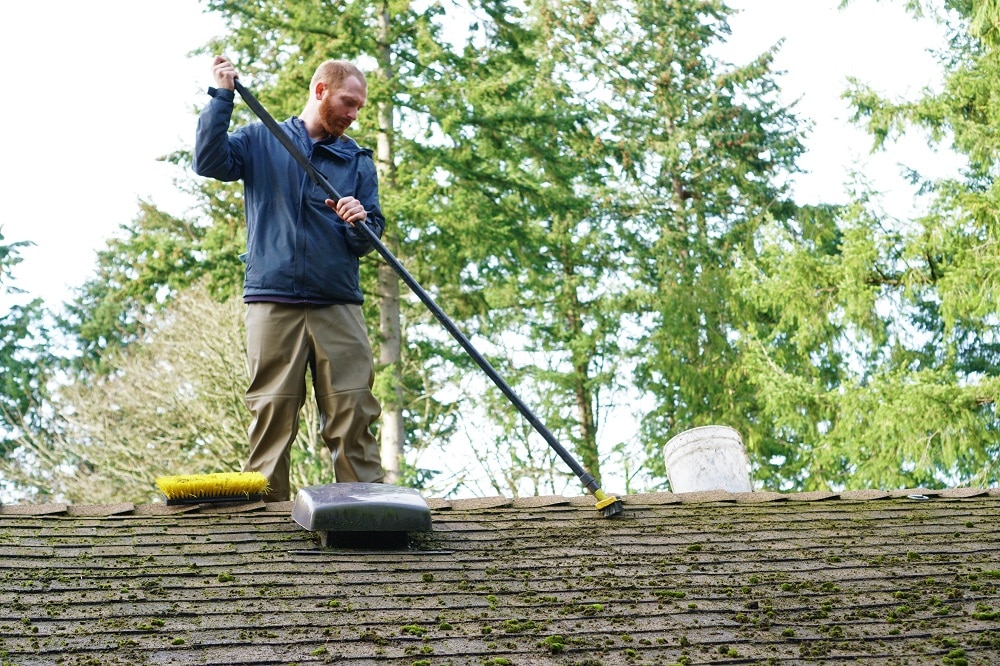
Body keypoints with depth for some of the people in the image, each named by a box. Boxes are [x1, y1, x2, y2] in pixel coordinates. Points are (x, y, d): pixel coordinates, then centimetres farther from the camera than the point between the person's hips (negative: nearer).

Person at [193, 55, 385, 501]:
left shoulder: (358, 161, 17)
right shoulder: (261, 142, 11)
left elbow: (369, 240, 12)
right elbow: (209, 161, -6)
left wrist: (360, 222, -11)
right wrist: (222, 97, -9)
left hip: (338, 303, 2)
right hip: (273, 301, -2)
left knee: (353, 412, -6)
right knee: (272, 412, -4)